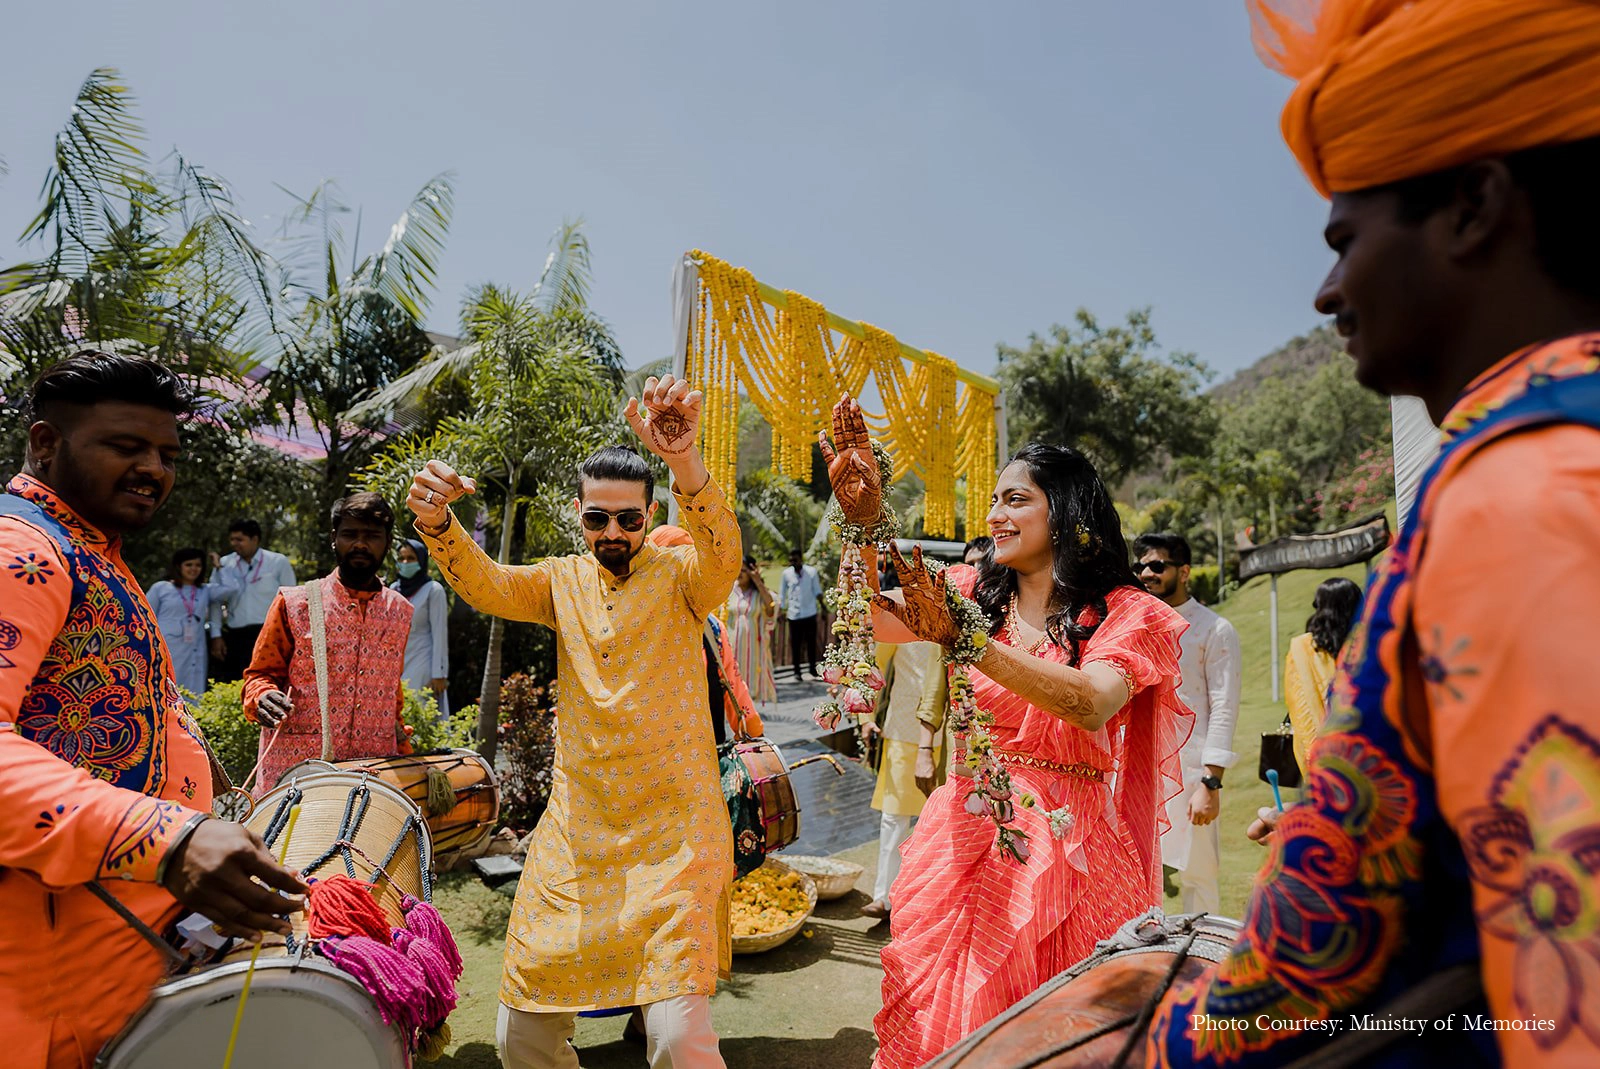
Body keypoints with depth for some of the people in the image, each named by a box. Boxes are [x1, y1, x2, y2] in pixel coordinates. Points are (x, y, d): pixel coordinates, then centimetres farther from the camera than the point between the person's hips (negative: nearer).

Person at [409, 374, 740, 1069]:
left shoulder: (678, 576, -3)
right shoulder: (562, 581, 7)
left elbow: (721, 552, -25)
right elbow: (485, 584, -8)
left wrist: (683, 458, -44)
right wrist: (436, 522, -30)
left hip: (674, 828, -3)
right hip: (574, 831, 4)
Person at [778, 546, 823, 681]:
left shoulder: (811, 572, -2)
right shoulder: (786, 573, 0)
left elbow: (817, 591, 3)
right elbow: (782, 594, 6)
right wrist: (780, 610, 0)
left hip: (810, 613, 0)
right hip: (794, 614, 0)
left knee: (811, 643, 7)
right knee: (795, 644, 4)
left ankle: (813, 670, 19)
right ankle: (797, 672, 13)